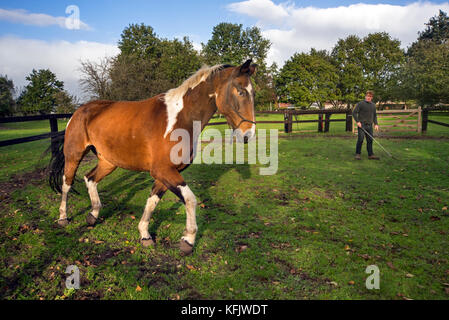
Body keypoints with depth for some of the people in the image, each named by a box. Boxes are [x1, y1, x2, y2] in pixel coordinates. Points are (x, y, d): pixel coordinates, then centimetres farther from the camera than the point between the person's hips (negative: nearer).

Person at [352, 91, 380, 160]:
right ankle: (357, 154, 1)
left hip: (369, 125, 5)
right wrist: (357, 121, -14)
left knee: (370, 140, 6)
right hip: (361, 124, -5)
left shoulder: (373, 105, 15)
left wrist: (376, 124, 10)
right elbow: (354, 113, -6)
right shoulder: (360, 104, -3)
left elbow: (375, 115, 22)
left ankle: (370, 154, 13)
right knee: (360, 139, -9)